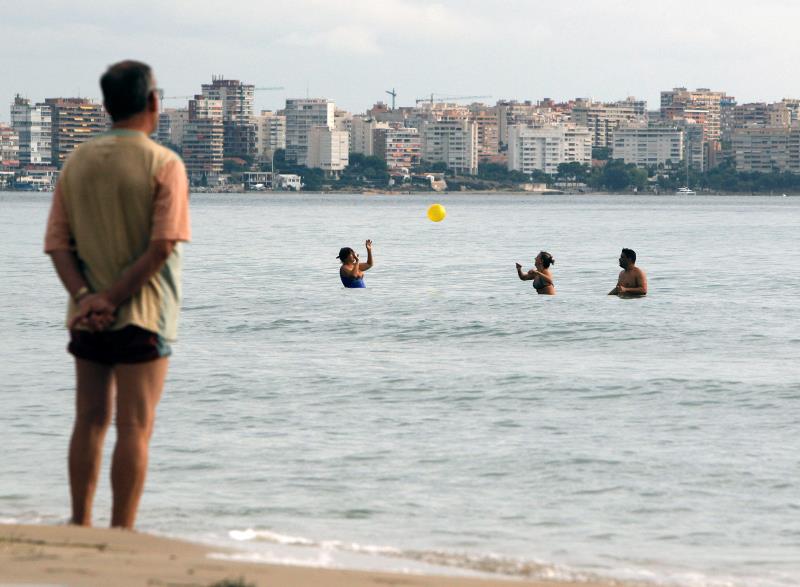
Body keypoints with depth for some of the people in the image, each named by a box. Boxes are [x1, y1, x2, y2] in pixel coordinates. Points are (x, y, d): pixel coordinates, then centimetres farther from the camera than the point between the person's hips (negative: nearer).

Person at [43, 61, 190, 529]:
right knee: (135, 427, -2)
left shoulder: (78, 162, 7)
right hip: (142, 315, -5)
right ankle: (122, 533, -3)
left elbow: (57, 243, 0)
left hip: (88, 315, 5)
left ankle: (80, 524, 15)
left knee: (91, 421, 14)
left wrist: (85, 296, -10)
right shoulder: (164, 165, -9)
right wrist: (115, 298, -14)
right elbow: (162, 246, -17)